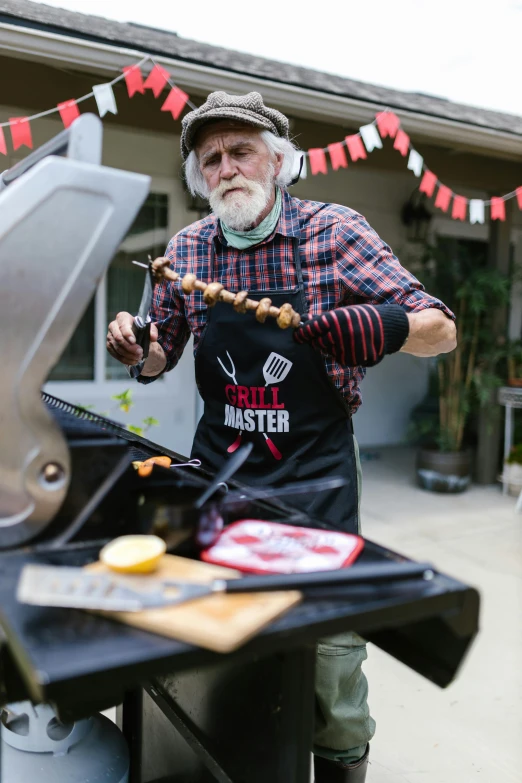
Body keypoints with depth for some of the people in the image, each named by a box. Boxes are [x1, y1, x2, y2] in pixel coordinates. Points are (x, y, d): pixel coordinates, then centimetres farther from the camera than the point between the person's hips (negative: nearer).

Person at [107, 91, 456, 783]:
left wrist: (388, 326, -28)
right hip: (219, 462, 4)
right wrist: (136, 349, -8)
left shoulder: (335, 230, -6)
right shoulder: (187, 249, 4)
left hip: (315, 472, -3)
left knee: (329, 646, 2)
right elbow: (160, 357, 15)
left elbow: (441, 330, -6)